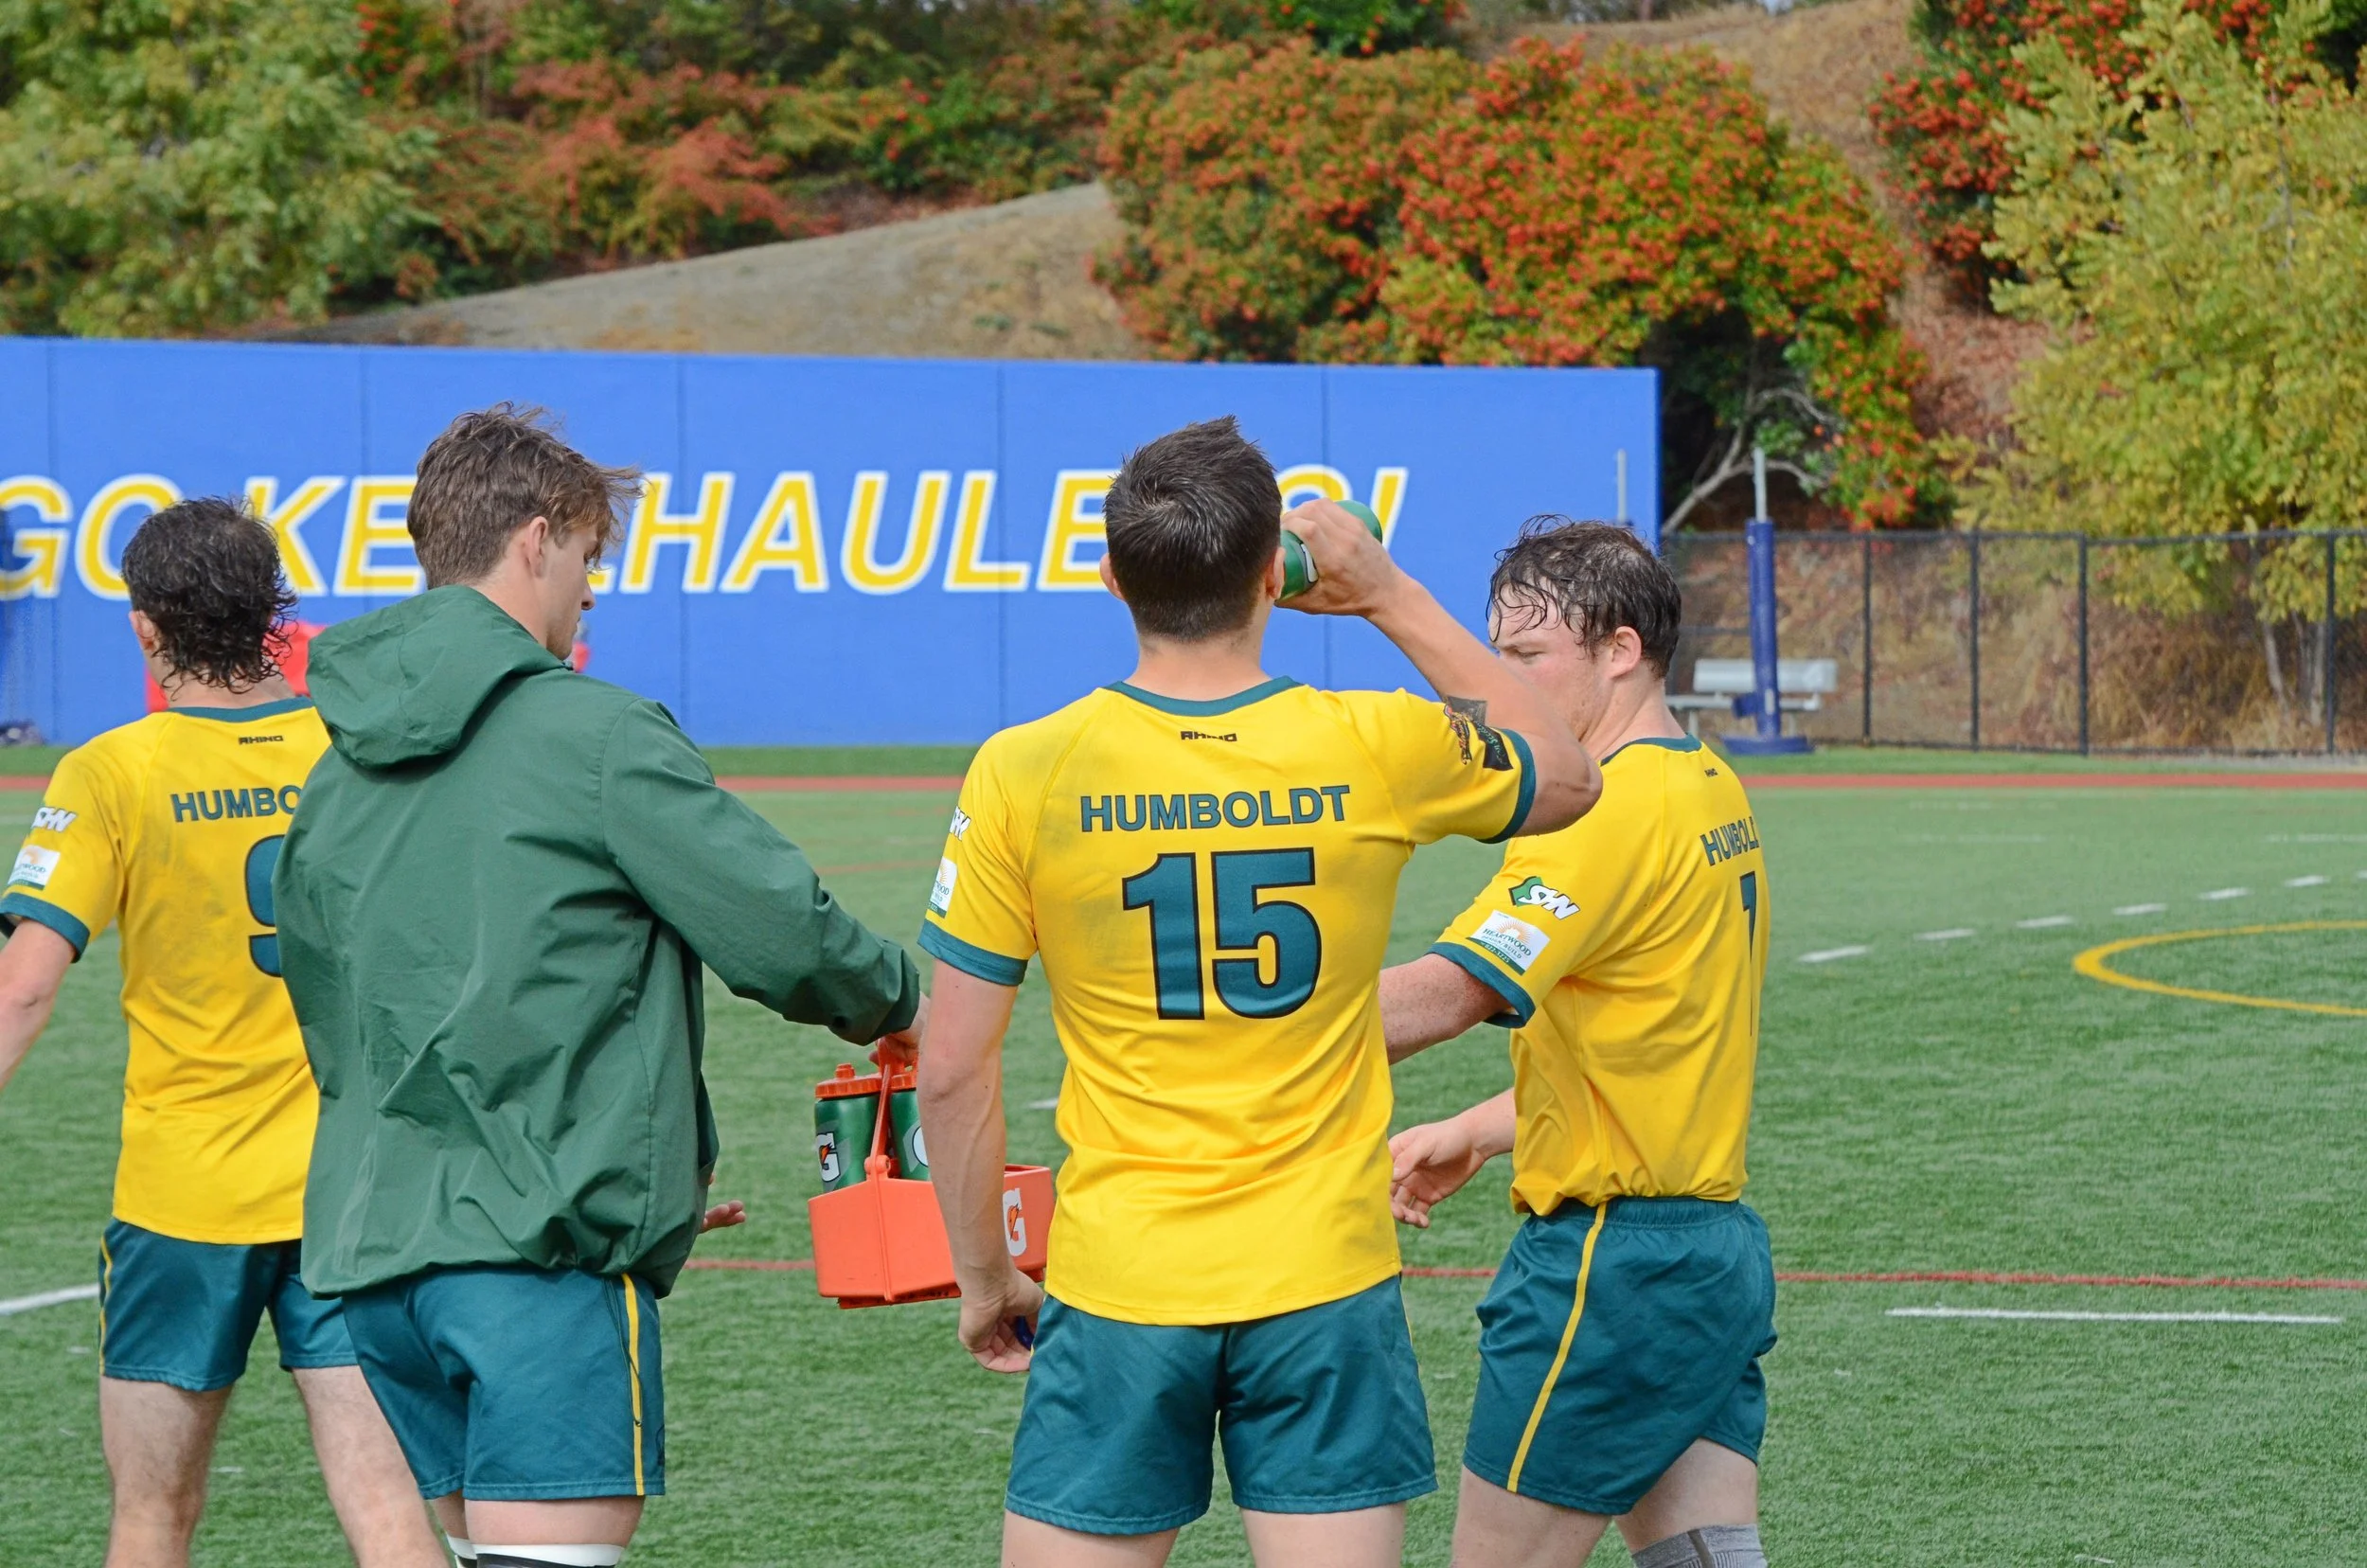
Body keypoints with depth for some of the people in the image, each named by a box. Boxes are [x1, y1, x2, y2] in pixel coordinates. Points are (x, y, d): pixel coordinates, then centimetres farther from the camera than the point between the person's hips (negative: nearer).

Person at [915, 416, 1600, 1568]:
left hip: (1115, 1295, -1)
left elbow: (952, 1069, -4)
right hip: (1326, 1289, 1)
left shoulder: (1024, 774, -7)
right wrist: (1393, 599, 18)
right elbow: (1565, 778, 18)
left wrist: (984, 1275, 10)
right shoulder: (1376, 752, -5)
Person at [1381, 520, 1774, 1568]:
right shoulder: (1714, 794, 13)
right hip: (1717, 1249, 9)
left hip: (1606, 1262, -9)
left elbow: (1445, 995, -26)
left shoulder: (1613, 813, -17)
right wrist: (1475, 1133, 19)